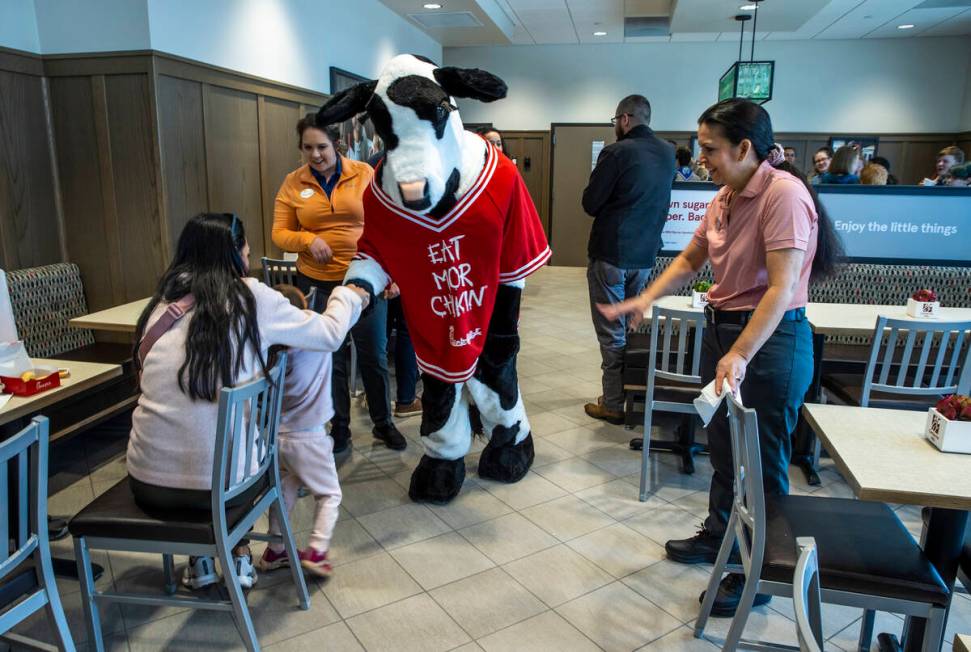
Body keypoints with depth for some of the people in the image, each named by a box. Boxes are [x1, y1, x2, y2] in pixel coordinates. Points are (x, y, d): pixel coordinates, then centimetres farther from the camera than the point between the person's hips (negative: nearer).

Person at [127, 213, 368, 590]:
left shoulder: (163, 302, 5)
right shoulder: (250, 297, -5)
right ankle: (238, 555, 31)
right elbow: (330, 334, 4)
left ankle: (200, 561, 33)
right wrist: (349, 297, 26)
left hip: (147, 482, 3)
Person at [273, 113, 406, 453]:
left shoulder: (364, 173, -3)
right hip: (317, 284, 1)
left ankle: (383, 423, 30)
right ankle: (339, 428, 29)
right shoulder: (293, 183, 1)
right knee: (331, 359, 13)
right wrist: (308, 239, -18)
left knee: (374, 355, 10)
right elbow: (280, 233, 2)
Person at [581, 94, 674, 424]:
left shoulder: (617, 152, -15)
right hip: (646, 254, 7)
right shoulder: (668, 153, 6)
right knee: (634, 326, 18)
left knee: (612, 331, 1)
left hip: (610, 254, -6)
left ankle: (613, 404, 8)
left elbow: (590, 203, -10)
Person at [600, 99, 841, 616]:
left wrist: (740, 355, -32)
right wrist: (645, 299, 2)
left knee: (763, 461, 5)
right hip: (722, 327, 8)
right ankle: (718, 535, 43)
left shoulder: (783, 193, -19)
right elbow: (689, 260, 15)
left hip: (770, 340, -8)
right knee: (723, 443, 21)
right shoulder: (725, 197, 6)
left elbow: (782, 287, -26)